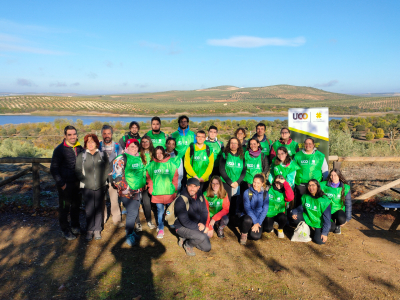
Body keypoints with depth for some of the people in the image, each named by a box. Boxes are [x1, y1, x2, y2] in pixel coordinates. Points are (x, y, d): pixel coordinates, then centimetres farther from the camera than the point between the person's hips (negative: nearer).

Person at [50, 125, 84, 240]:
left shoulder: (79, 148, 3)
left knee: (76, 205, 17)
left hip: (77, 183, 5)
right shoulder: (60, 149, -11)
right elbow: (54, 169, -8)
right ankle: (65, 230, 24)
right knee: (64, 207, 8)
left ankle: (75, 226, 35)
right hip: (65, 184, -4)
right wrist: (61, 183, -12)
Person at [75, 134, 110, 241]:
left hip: (101, 187, 1)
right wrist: (84, 181, -8)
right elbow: (78, 171, 3)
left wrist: (103, 180, -4)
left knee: (99, 208, 7)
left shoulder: (103, 155, 7)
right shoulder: (81, 156, 5)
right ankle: (89, 230, 15)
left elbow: (107, 169, 8)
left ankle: (97, 230, 19)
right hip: (87, 188, -1)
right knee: (89, 209, 0)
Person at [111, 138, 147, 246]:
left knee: (135, 212, 14)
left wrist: (142, 186, 19)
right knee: (132, 212, -7)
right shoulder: (122, 159, -10)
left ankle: (131, 231, 32)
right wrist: (126, 189, -15)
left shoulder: (140, 158, 10)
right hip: (127, 192, -7)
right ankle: (129, 235, 10)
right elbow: (117, 176, -13)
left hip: (137, 190, 7)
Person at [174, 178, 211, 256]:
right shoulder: (181, 200, -25)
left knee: (207, 248, 3)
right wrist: (201, 229, -21)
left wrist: (202, 223, -15)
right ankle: (187, 244, 0)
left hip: (197, 225, 7)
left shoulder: (200, 196, -4)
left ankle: (186, 238, 17)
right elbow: (185, 221, -25)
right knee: (202, 237, -30)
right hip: (182, 227, -7)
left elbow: (204, 212, 6)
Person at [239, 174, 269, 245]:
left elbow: (265, 210, -4)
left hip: (259, 218, 2)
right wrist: (255, 222, -19)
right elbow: (247, 208, -12)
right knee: (248, 220, -38)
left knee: (256, 236, -21)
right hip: (248, 216, -2)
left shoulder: (265, 194, -2)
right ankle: (244, 234, -6)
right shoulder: (247, 192, -8)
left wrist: (258, 223, -13)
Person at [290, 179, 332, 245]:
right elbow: (301, 207, 5)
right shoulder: (305, 197, -6)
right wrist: (294, 212, -19)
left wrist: (325, 233, -20)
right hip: (308, 218, 4)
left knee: (319, 241, -23)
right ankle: (310, 228, -1)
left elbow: (327, 217, -17)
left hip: (319, 223, -4)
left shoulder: (324, 200, -20)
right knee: (294, 216, -21)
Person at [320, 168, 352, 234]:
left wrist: (347, 218, -4)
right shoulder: (323, 185, -8)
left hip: (338, 210, 0)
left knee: (341, 219, -33)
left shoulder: (345, 188, -6)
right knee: (330, 228, -23)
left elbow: (348, 204, -1)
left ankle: (338, 226, 5)